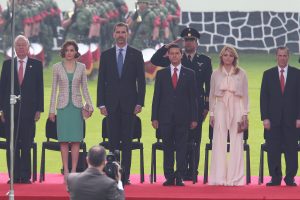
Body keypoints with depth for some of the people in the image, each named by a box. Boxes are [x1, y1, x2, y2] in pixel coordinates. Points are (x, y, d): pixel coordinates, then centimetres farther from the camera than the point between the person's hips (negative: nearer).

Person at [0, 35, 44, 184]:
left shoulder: (36, 65, 6)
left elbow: (40, 88, 5)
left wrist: (39, 109, -2)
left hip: (28, 110, -1)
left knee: (27, 145, 0)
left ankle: (25, 177, 4)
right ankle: (14, 176, 5)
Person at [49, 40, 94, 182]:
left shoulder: (81, 67, 5)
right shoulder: (57, 67, 3)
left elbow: (84, 88, 8)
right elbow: (54, 89, 4)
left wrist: (89, 105, -3)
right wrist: (52, 109, 1)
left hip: (77, 106, 1)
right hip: (63, 106, -1)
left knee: (76, 139, -1)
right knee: (64, 140, 0)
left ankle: (74, 170, 3)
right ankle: (65, 170, 4)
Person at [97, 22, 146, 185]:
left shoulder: (136, 55, 5)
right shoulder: (106, 55, 8)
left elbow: (141, 81, 3)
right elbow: (101, 81, 7)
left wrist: (139, 103, -5)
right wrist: (101, 104, -1)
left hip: (129, 103, -1)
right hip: (112, 104, 1)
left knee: (127, 140, -1)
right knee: (113, 140, 1)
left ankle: (125, 176, 0)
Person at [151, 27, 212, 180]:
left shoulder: (204, 61, 8)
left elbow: (209, 85, 6)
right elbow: (155, 60, 3)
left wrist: (207, 106, -1)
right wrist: (168, 46, -6)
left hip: (197, 105, 0)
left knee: (195, 139, 1)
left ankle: (192, 171, 5)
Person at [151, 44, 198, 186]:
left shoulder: (189, 74, 6)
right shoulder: (161, 74, 8)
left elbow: (193, 97, 4)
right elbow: (156, 97, 6)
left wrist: (193, 118, -1)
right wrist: (154, 117, -1)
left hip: (182, 117, -1)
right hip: (165, 116, 1)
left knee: (181, 148, 0)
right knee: (167, 148, 3)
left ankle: (179, 178, 4)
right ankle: (169, 177, 8)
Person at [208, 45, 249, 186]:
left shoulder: (241, 73, 5)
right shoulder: (216, 74, 7)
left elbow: (245, 95, 6)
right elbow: (212, 95, 11)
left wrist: (245, 113, 0)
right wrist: (211, 114, 6)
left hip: (236, 108, -1)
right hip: (221, 108, 1)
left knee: (236, 143, -2)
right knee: (219, 143, -1)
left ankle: (235, 178, 3)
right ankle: (219, 178, 2)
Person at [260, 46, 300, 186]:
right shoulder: (268, 74, 8)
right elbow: (264, 97, 5)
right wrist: (265, 117, -5)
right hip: (273, 119, 1)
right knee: (273, 151, 0)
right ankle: (275, 178, 6)